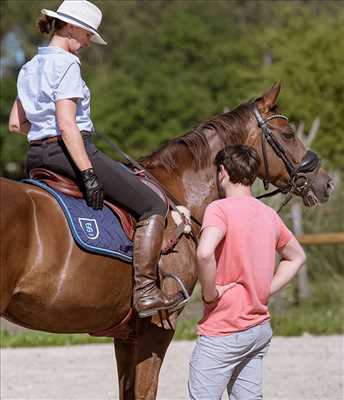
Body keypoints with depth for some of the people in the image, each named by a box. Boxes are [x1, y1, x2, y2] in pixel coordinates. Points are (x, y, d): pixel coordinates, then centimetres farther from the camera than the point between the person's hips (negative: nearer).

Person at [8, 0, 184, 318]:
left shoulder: (29, 68, 15)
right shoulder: (66, 64, -13)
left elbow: (16, 124, 19)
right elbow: (67, 125, -22)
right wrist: (88, 173, -23)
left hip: (37, 157, 10)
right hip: (71, 151, -10)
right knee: (154, 207, -7)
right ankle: (145, 292, -15)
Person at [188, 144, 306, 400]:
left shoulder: (220, 209, -14)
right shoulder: (269, 214, 9)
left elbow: (204, 253, -33)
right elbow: (296, 257, 25)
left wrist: (210, 292, -18)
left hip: (223, 332, -7)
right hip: (261, 328, 7)